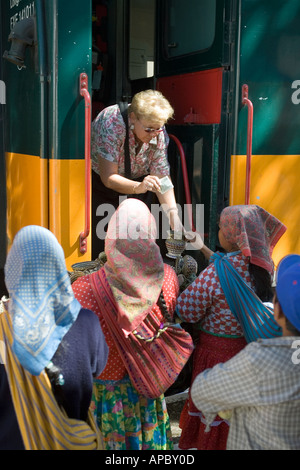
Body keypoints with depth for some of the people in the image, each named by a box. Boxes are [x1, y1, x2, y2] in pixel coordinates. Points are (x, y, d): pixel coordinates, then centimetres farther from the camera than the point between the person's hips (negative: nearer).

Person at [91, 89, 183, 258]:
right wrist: (138, 187, -50)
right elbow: (108, 177, -33)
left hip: (136, 180, 4)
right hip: (98, 179, -3)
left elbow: (162, 177, -14)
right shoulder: (112, 123, -32)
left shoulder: (159, 133, -17)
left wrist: (173, 213, -27)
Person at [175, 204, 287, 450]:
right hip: (252, 350, 6)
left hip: (218, 354, -6)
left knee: (213, 417, 15)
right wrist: (204, 249, 16)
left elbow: (186, 312, -18)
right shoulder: (263, 264, -7)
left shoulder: (214, 274, -26)